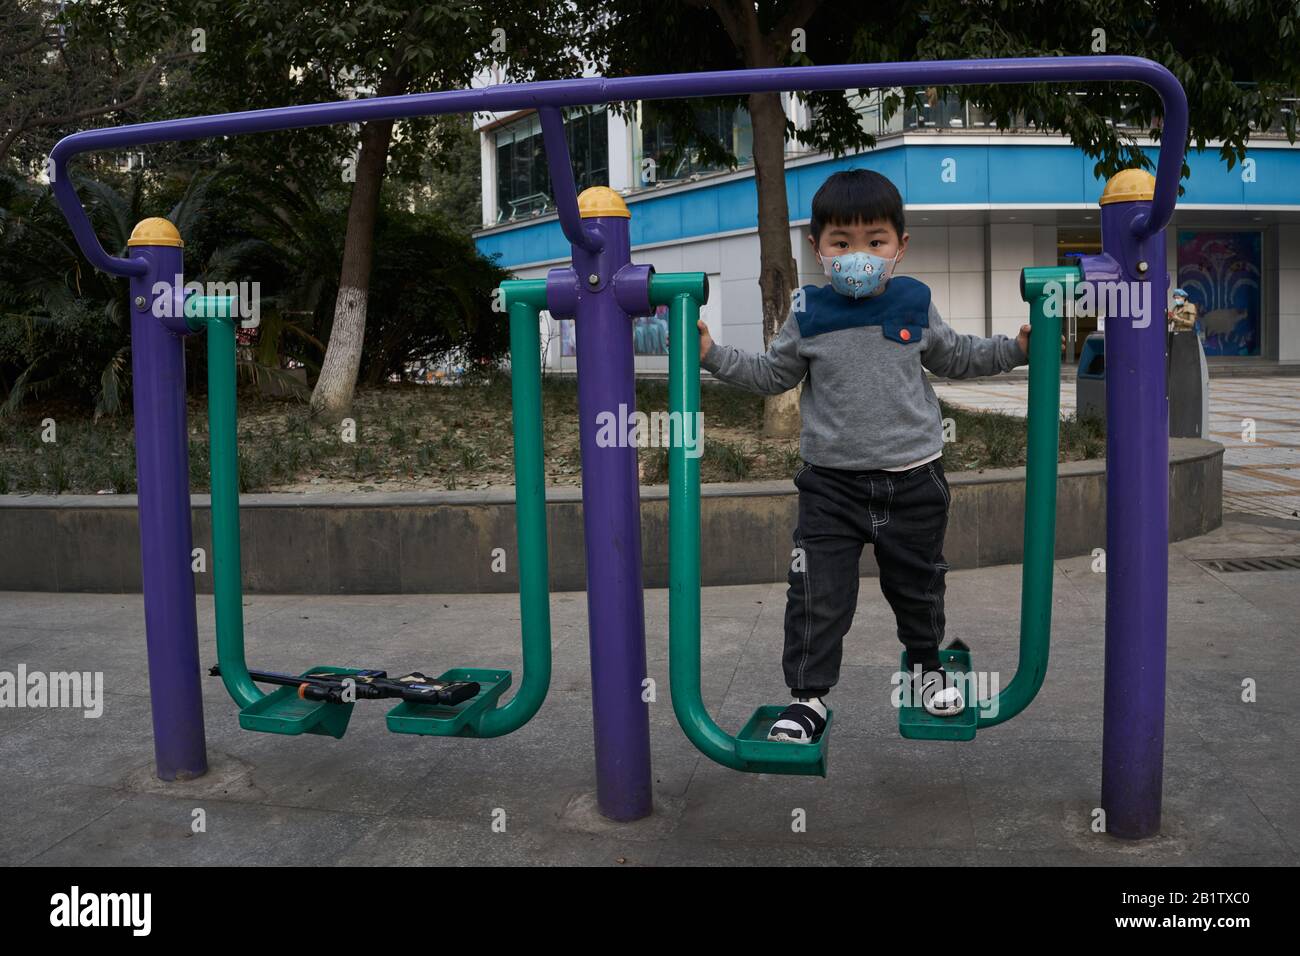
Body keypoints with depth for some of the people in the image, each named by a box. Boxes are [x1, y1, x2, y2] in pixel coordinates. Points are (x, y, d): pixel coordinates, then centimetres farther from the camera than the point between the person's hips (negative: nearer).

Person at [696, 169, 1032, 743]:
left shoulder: (914, 306, -1)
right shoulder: (809, 314, -5)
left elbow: (954, 357, 16)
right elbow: (771, 376, 6)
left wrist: (1017, 347, 7)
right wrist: (711, 354, -4)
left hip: (913, 479, 2)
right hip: (831, 481, -1)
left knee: (917, 584, 18)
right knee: (817, 593, -3)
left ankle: (926, 664, 43)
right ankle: (807, 696, 12)